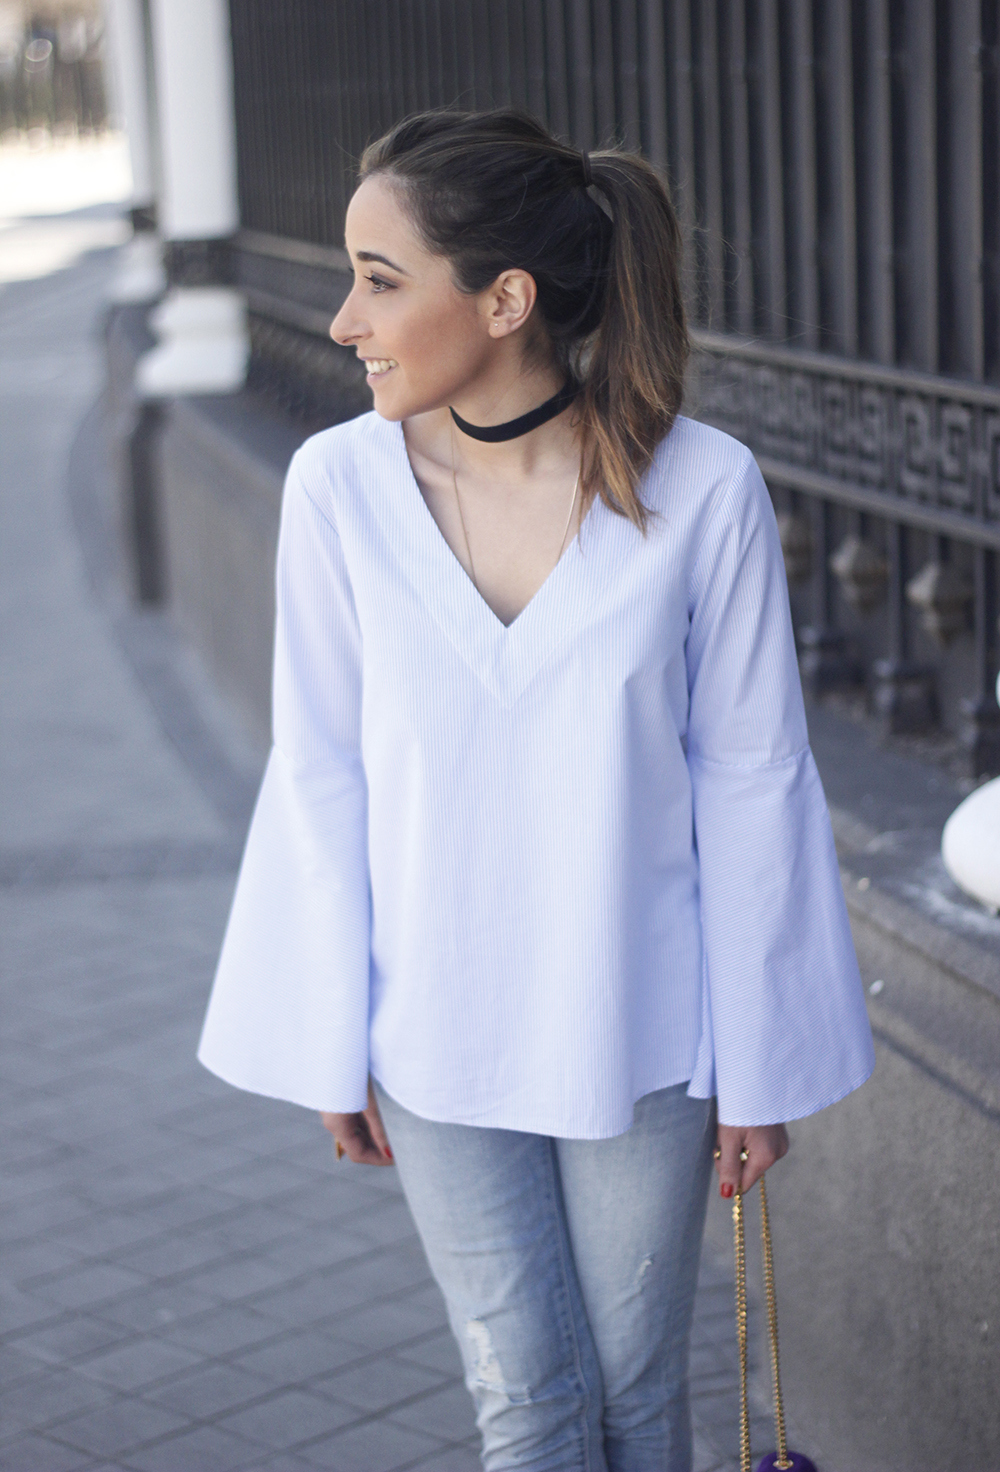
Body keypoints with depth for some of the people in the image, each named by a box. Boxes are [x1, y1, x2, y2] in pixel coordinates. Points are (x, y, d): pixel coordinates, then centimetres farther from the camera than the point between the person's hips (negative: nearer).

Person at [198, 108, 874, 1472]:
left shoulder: (703, 489, -16)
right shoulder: (339, 485, -12)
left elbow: (749, 783, -7)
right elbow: (324, 779, -3)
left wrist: (758, 1063, -1)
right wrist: (334, 1050, 2)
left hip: (638, 1034, -1)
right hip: (435, 1038, 1)